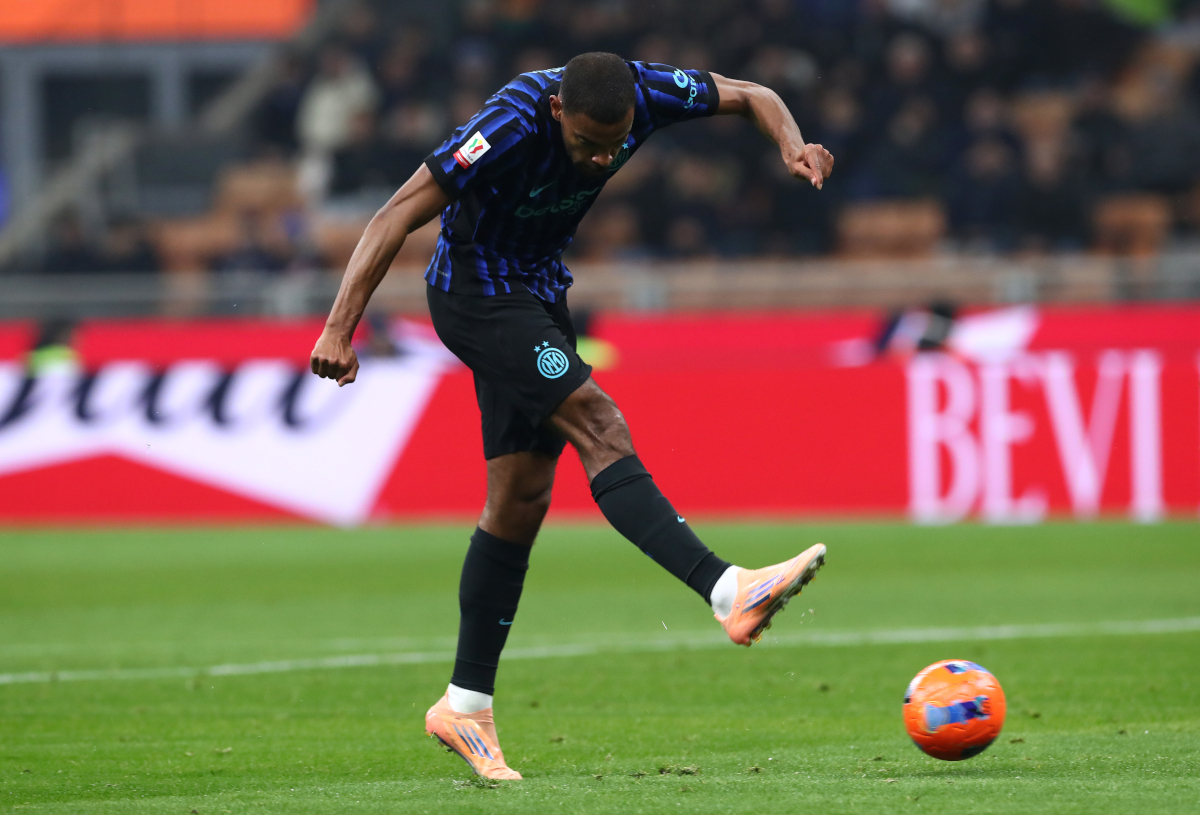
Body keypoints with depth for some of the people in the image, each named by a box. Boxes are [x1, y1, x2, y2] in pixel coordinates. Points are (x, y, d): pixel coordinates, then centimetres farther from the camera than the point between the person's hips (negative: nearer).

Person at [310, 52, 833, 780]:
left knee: (522, 500, 6)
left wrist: (793, 146, -22)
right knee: (598, 426, -23)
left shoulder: (640, 94, -15)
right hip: (476, 291, -7)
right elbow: (397, 218, -29)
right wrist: (340, 328, -34)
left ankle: (466, 706, 12)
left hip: (537, 294, 7)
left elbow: (752, 97, 0)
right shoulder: (513, 125, -31)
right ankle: (730, 593, -30)